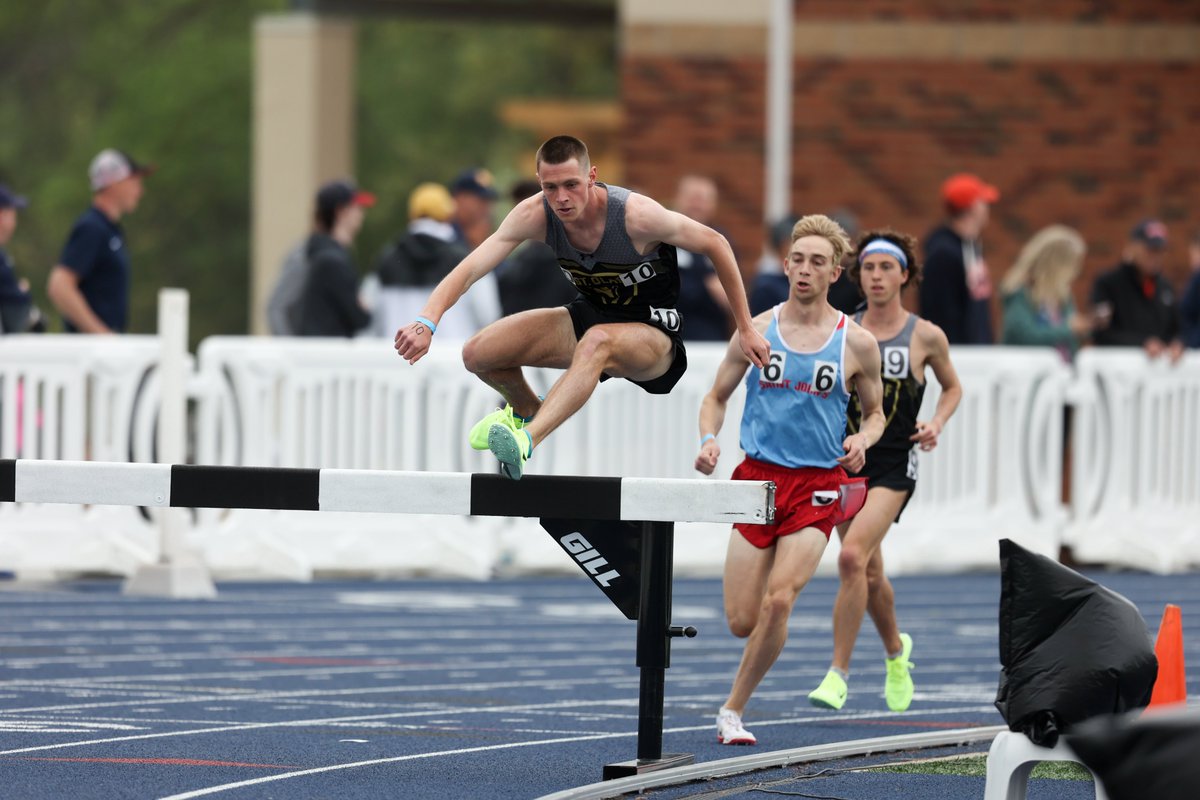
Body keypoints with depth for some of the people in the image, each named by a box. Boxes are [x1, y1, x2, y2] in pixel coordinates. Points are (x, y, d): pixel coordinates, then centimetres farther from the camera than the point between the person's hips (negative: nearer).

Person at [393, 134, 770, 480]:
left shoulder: (636, 215, -28)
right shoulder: (535, 215, -18)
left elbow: (715, 244, -15)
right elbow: (471, 267, -24)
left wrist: (746, 329, -9)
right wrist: (427, 322, -43)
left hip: (653, 334, -5)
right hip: (591, 315, 5)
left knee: (597, 341, -41)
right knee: (478, 354, -9)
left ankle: (527, 439, -55)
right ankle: (525, 409, 25)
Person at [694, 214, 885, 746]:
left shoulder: (856, 343, 1)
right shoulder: (756, 332, 4)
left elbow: (875, 412, 14)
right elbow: (717, 396, 14)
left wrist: (863, 439, -8)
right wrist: (709, 439, -6)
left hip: (817, 485, -1)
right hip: (758, 477, 1)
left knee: (778, 601, -20)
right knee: (741, 621, -4)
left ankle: (733, 710, -3)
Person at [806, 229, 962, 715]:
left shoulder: (925, 337, -2)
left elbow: (952, 387, 15)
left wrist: (937, 423, -3)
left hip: (892, 466, -4)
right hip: (845, 460, 4)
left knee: (852, 557, -22)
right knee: (870, 574, 14)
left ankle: (838, 674, -17)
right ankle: (895, 651, 43)